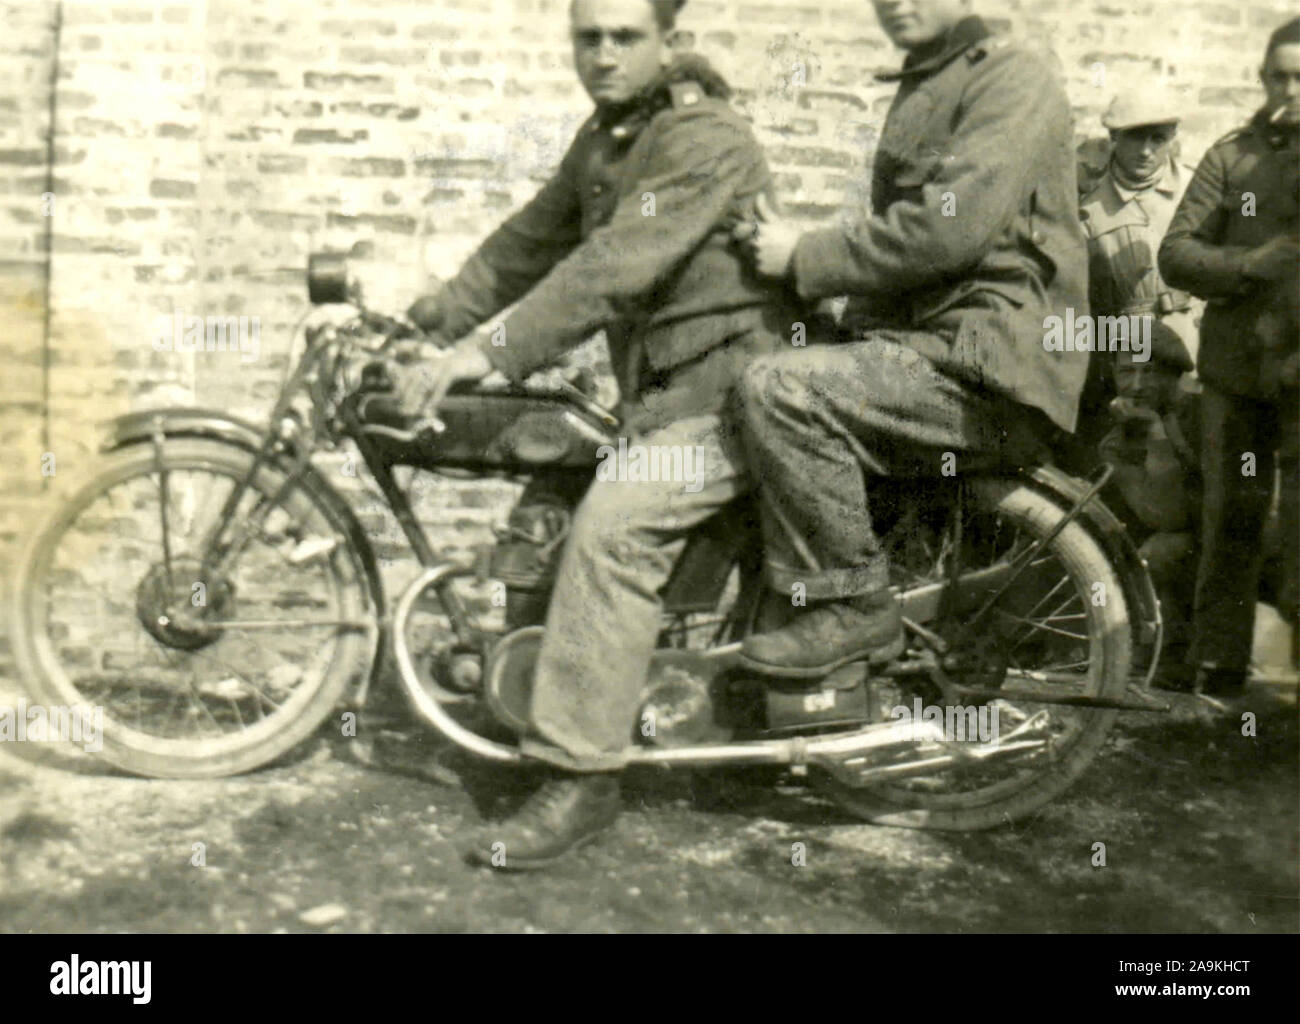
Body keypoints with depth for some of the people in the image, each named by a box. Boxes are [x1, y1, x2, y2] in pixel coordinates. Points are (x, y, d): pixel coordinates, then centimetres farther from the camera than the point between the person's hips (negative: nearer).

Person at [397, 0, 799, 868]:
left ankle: (580, 779, -20)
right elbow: (530, 242, 18)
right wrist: (427, 322, 13)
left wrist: (488, 354, -32)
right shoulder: (606, 138, 15)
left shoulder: (706, 138, -16)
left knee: (612, 528, -24)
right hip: (667, 387, 10)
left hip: (730, 382, -10)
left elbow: (615, 267, -27)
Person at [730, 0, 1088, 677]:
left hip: (989, 365, -10)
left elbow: (951, 227, -20)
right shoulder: (919, 91, 25)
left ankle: (854, 608, -15)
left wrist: (805, 257, -13)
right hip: (918, 344, 10)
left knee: (781, 390, -26)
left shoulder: (1012, 77, -5)